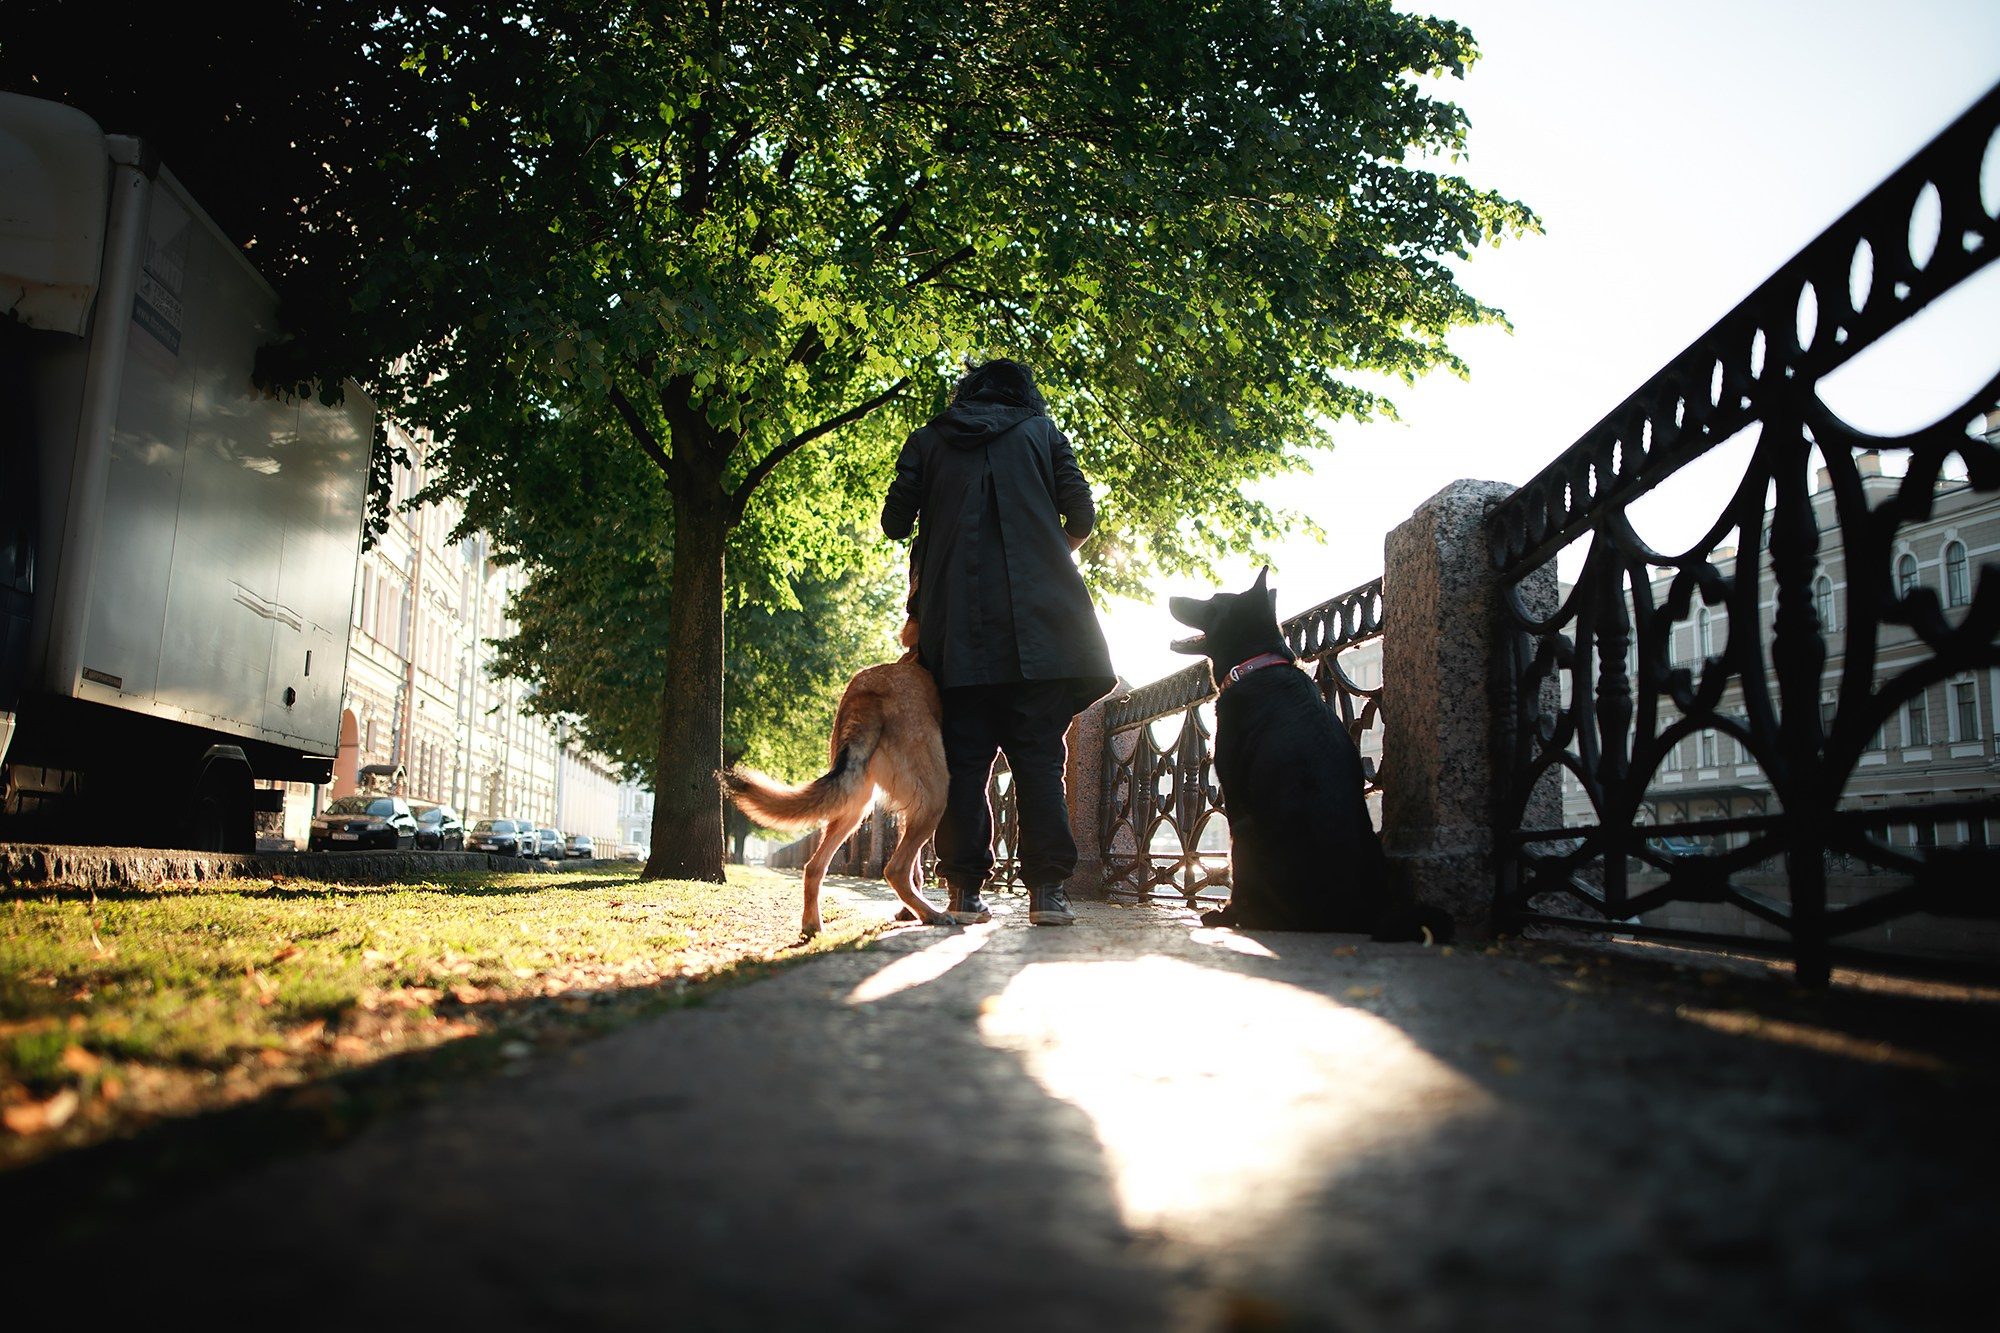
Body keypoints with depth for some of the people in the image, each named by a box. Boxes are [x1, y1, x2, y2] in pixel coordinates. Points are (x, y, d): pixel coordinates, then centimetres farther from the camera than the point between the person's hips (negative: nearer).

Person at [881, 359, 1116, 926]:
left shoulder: (926, 442, 15)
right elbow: (1080, 512, 7)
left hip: (957, 625, 1)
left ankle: (965, 889, 1)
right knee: (1039, 757, 0)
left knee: (964, 758, 4)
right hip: (1036, 623, -1)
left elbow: (896, 521, 7)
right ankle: (1046, 889, -6)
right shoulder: (1041, 430, 13)